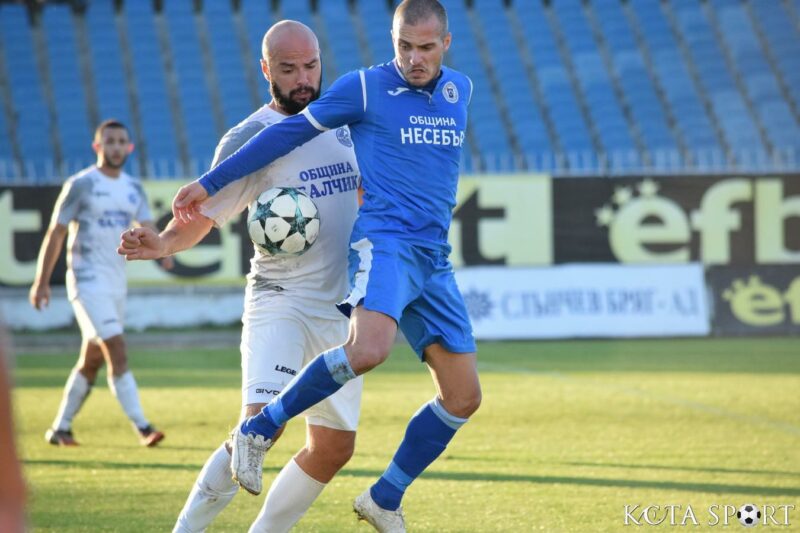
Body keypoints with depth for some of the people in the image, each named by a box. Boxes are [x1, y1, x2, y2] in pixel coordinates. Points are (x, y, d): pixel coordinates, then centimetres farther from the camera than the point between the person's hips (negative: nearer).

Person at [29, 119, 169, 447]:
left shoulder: (134, 189, 11)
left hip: (117, 282, 7)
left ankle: (60, 428, 22)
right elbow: (55, 233, -4)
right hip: (87, 282, -7)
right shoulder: (81, 185, -7)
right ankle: (142, 427, -20)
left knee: (92, 361, 11)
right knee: (117, 353, -17)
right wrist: (42, 282, -7)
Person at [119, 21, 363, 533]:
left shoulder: (344, 122, 8)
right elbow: (201, 216, -10)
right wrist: (162, 243, -29)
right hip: (281, 301, -6)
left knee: (334, 448, 5)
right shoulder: (250, 137, -9)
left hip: (341, 310, 6)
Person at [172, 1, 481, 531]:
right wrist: (210, 184, 4)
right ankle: (259, 431, -17)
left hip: (434, 260, 6)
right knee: (368, 349, -34)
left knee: (464, 395, 2)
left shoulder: (460, 90, 15)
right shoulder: (364, 87, -1)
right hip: (383, 242, -6)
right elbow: (290, 132, 2)